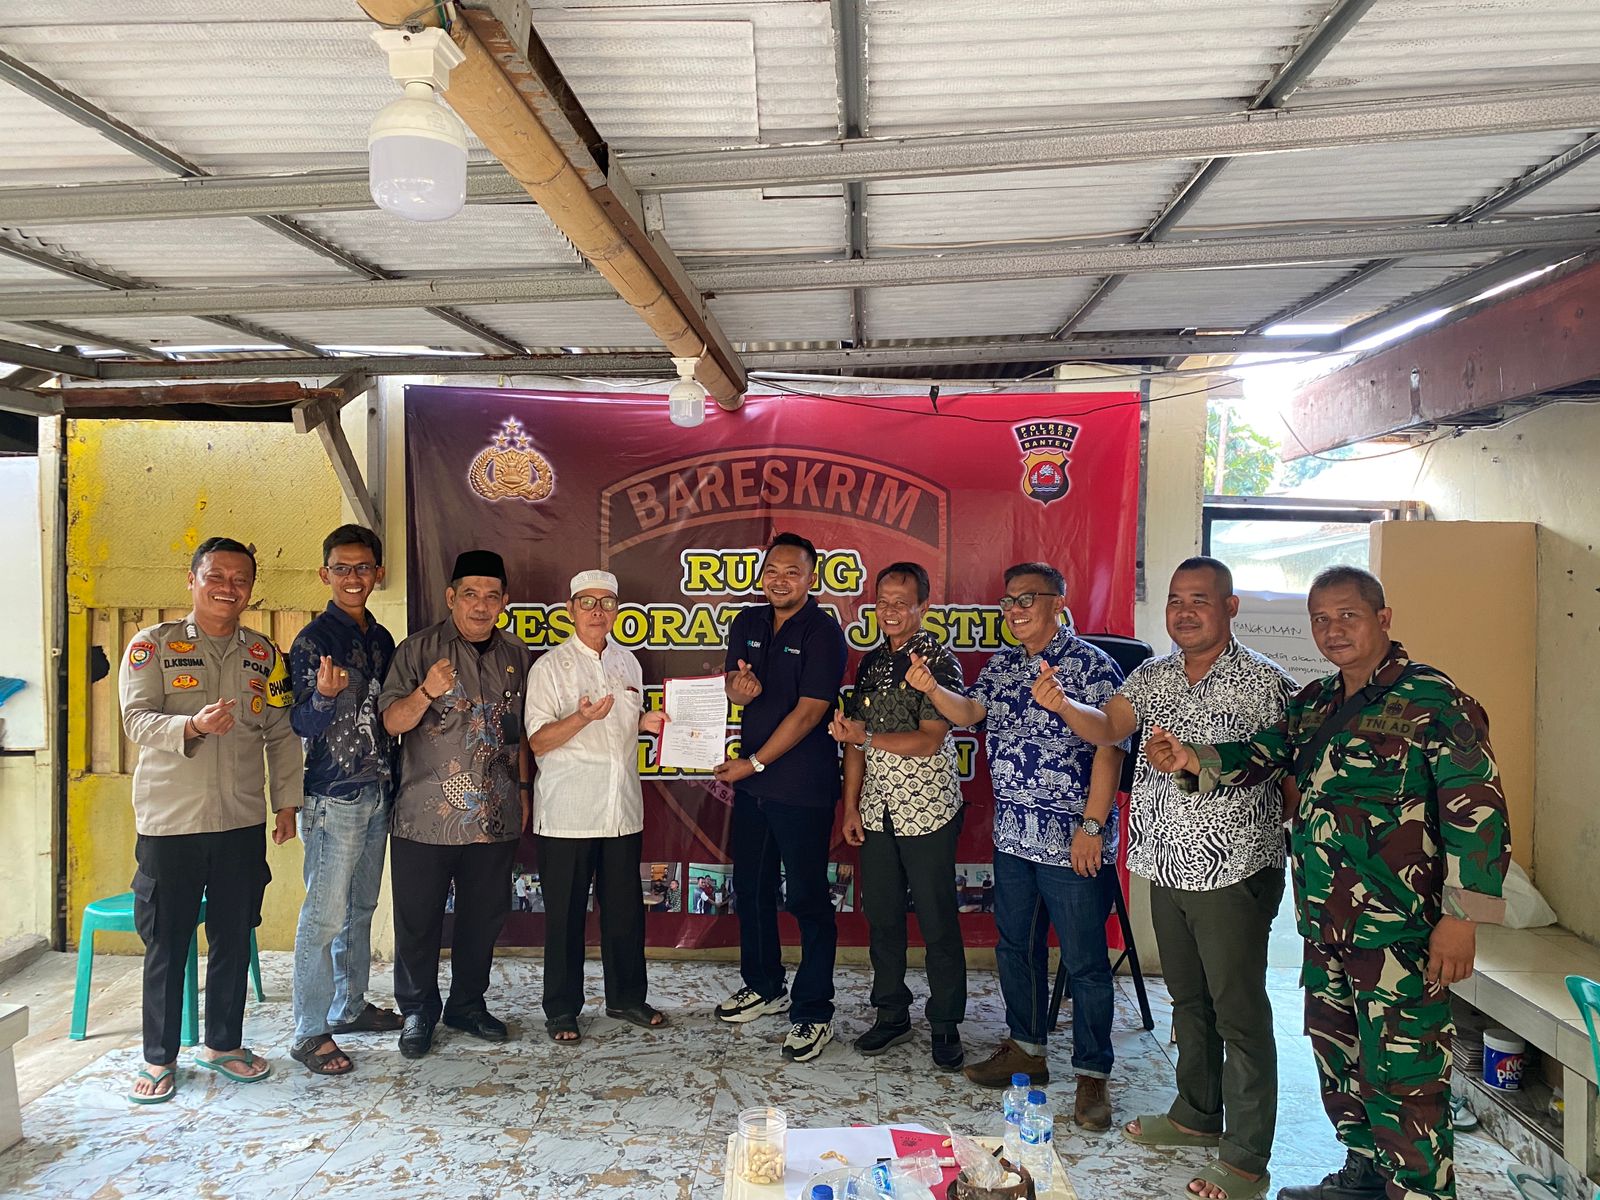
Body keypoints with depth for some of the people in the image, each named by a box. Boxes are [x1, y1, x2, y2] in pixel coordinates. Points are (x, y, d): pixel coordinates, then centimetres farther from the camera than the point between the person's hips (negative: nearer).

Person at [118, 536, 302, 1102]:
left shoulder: (263, 653, 9)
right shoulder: (154, 644, -1)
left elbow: (281, 733, 11)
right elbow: (137, 720, -11)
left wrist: (286, 801, 8)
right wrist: (192, 726, -29)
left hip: (243, 822, 3)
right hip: (169, 821, -3)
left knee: (234, 939, 11)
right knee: (166, 944, 6)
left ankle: (223, 1044, 28)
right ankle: (159, 1057, 22)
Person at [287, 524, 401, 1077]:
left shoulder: (381, 639, 11)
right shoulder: (313, 640, -9)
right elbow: (303, 725, -12)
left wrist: (394, 781, 14)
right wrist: (324, 695, -33)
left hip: (377, 793, 7)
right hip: (333, 797, -7)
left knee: (361, 908, 15)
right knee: (325, 914, -4)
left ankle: (349, 1006, 28)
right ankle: (309, 1032, 5)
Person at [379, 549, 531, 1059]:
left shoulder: (515, 655, 9)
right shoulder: (419, 649, -4)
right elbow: (391, 721, -9)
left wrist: (523, 789, 16)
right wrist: (426, 692, -27)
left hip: (495, 817, 4)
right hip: (427, 816, -4)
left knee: (485, 916, 12)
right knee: (419, 920, 6)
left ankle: (468, 1003, 30)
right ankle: (418, 1012, 24)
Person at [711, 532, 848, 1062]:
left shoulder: (822, 631, -12)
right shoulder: (748, 624, 9)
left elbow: (809, 711, -16)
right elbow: (734, 687, 9)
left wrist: (755, 762, -13)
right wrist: (739, 688, -17)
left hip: (802, 787, -7)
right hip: (751, 780, 7)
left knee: (807, 899, 0)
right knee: (751, 887, 17)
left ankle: (813, 1013, 12)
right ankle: (764, 986, 35)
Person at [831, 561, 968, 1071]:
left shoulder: (939, 660, -9)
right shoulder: (871, 663, 10)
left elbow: (930, 740, -17)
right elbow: (854, 738, 13)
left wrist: (867, 738, -17)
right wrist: (850, 806, 9)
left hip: (927, 812, -6)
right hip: (877, 812, 6)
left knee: (938, 923, 3)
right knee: (881, 915, 13)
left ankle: (946, 1027, 17)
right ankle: (891, 1015, 28)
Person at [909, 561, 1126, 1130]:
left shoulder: (1091, 665, -10)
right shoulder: (1001, 665, 12)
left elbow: (1109, 750, -14)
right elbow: (969, 712, 3)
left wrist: (1092, 826, -18)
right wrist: (931, 688, -17)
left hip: (1072, 843, -7)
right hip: (1012, 836, 7)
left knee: (1084, 962, 3)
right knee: (1016, 947, 18)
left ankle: (1092, 1073, 17)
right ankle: (1025, 1049, 35)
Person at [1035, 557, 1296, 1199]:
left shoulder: (1264, 682, -10)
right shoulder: (1152, 675, 8)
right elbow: (1107, 728, -5)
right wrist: (1062, 704, -24)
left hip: (1234, 872, -6)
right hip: (1167, 866, 6)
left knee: (1239, 1013, 2)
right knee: (1187, 999, 20)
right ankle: (1196, 1115, 38)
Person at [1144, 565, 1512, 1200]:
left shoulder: (1433, 700, -11)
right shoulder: (1312, 704, 12)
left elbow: (1477, 810, -14)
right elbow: (1260, 755, 11)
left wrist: (1461, 917, -18)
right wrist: (1195, 761, -10)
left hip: (1399, 931, -8)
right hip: (1324, 927, 8)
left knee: (1401, 1075, -3)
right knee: (1337, 1058, 20)